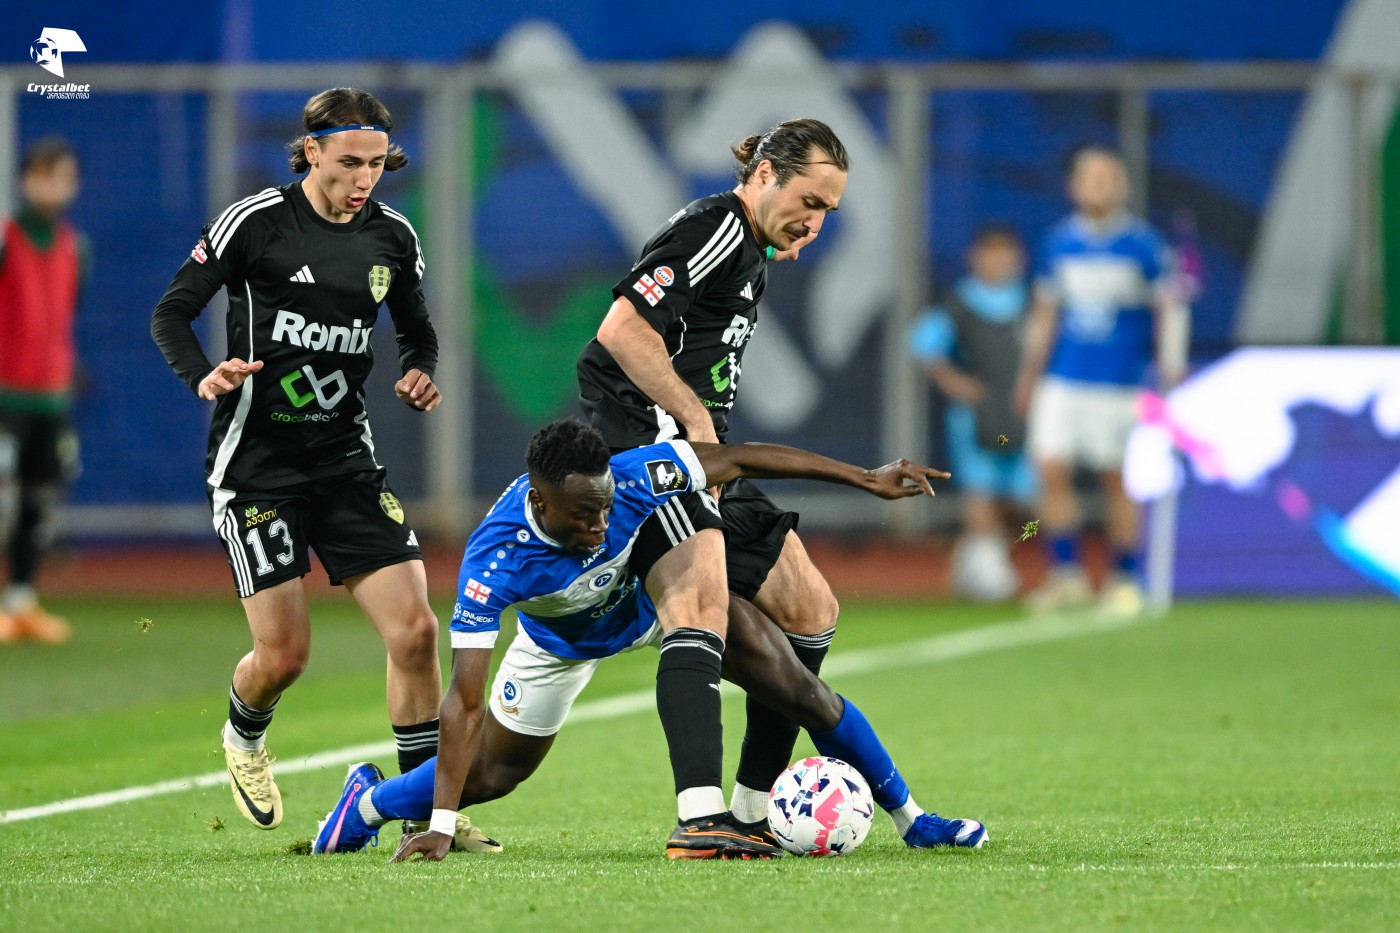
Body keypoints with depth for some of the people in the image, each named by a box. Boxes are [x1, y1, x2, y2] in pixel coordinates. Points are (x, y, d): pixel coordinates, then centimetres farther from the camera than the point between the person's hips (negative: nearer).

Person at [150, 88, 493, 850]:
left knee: (414, 629, -9)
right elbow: (170, 312, -5)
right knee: (284, 654, -7)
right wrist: (204, 375, -23)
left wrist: (420, 373, -3)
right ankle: (244, 738, 29)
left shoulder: (392, 237, 4)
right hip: (255, 462, -4)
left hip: (345, 457, 4)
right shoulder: (254, 223, -9)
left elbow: (417, 331, 19)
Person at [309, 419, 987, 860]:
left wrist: (867, 479, -20)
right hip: (562, 642, -1)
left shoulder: (630, 479, -39)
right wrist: (440, 826, -44)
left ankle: (908, 817, 12)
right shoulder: (493, 560, -42)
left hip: (652, 599, 1)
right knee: (493, 773, 6)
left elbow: (739, 460, -23)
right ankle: (367, 803, 36)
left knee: (802, 693, -6)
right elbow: (465, 701, -41)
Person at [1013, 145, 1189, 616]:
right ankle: (1067, 576, 2)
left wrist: (1171, 370, -8)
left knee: (1116, 480, 0)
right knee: (1052, 470, -7)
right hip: (1062, 379, 3)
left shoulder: (1142, 244, -3)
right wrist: (1029, 372, 15)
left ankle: (1124, 581, 10)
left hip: (1119, 382, -3)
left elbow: (1169, 308, -1)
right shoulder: (1060, 242, 8)